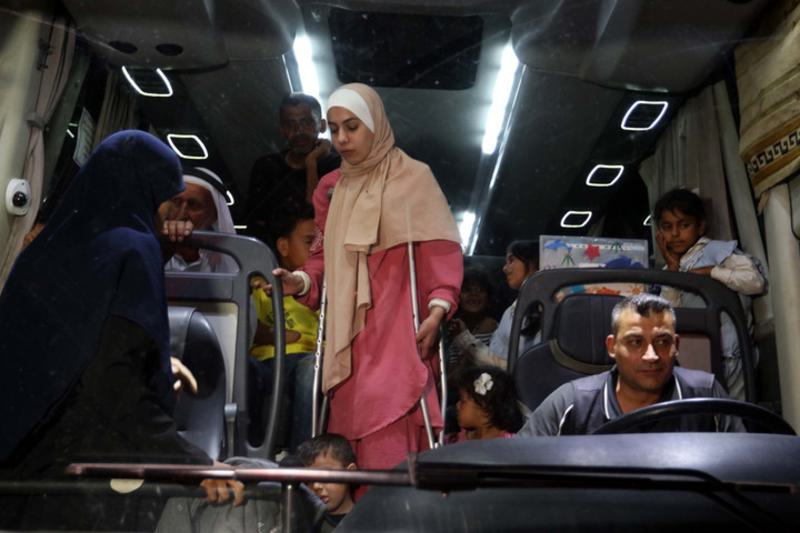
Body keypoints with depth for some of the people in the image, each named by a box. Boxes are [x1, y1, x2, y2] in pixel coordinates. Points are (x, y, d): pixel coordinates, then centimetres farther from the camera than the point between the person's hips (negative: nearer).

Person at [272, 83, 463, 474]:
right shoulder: (334, 187, 17)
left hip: (397, 330, -5)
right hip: (348, 333, 5)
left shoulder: (413, 177, 1)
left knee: (387, 439, -14)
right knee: (346, 434, 4)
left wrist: (438, 307, -19)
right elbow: (328, 255, 17)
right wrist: (302, 281, -3)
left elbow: (440, 250, -6)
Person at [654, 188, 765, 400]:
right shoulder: (673, 268, 12)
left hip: (724, 358, -5)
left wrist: (709, 271, -14)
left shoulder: (715, 250, -5)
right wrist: (672, 270, -3)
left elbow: (756, 281, -18)